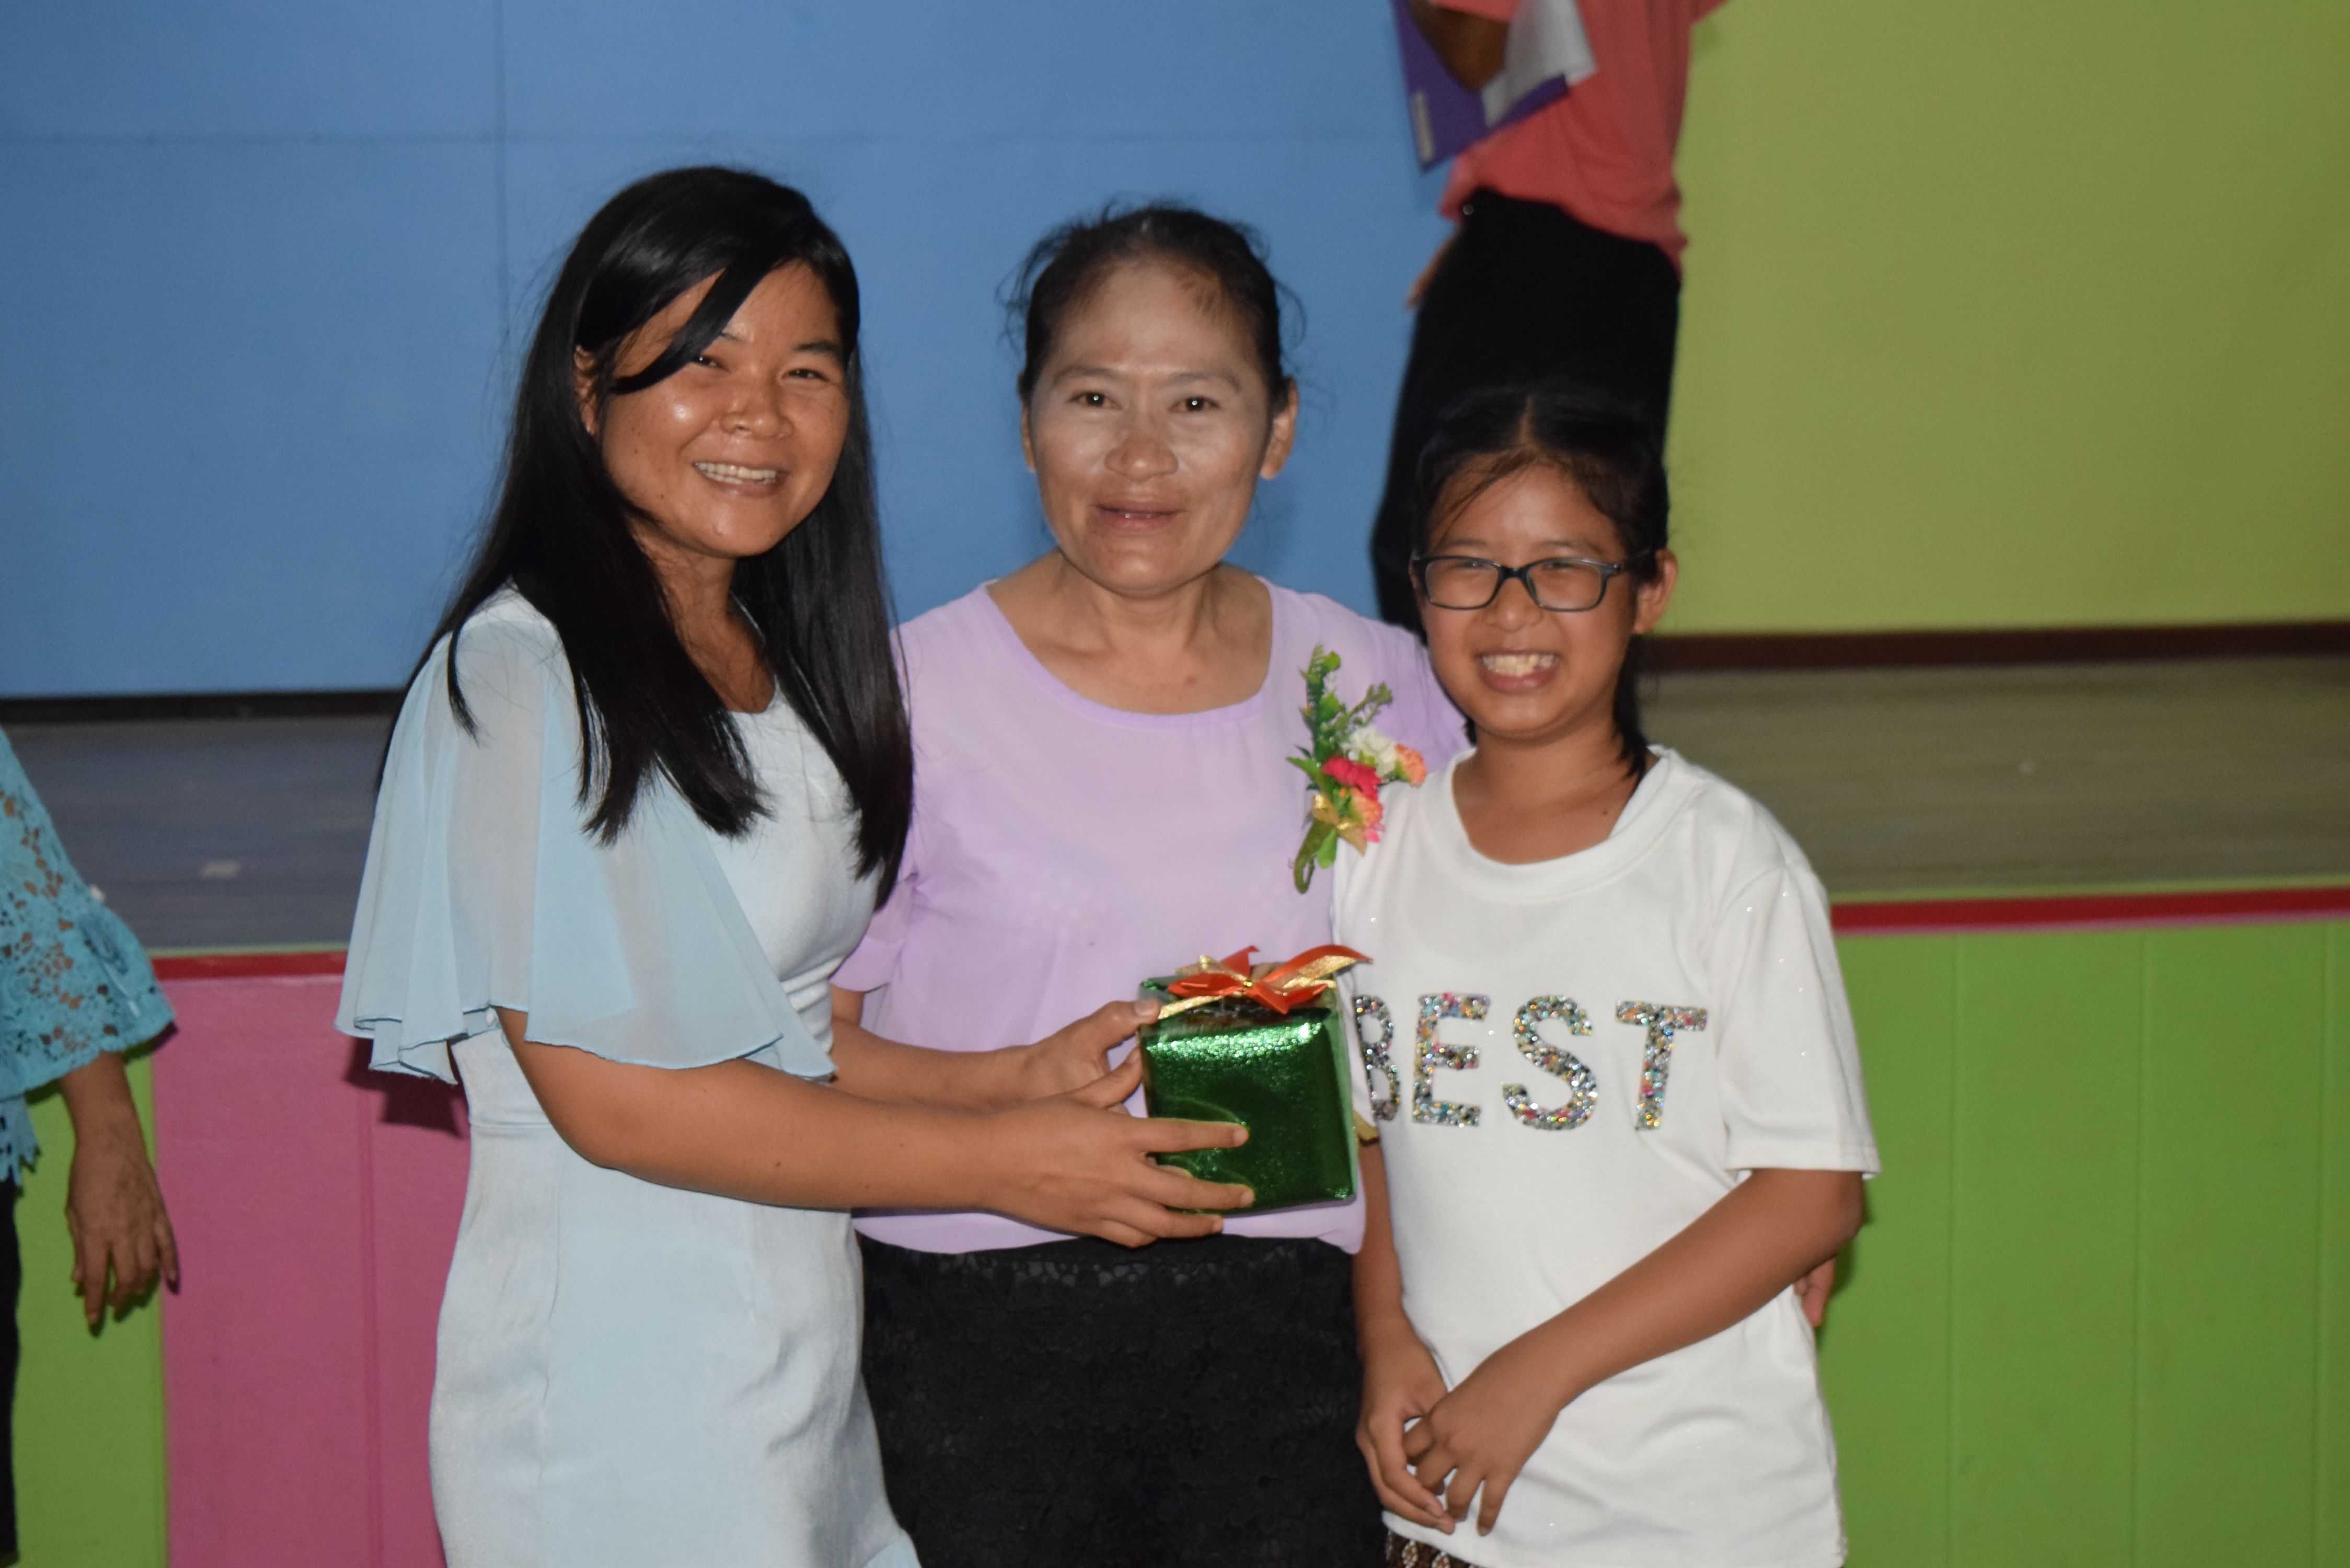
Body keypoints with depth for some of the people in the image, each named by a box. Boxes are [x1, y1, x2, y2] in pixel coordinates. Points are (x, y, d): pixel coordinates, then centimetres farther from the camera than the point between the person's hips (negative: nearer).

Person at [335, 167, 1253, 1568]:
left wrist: (1018, 1076, 1)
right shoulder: (523, 681, -14)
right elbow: (611, 1088, -19)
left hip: (808, 1368, 8)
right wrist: (1002, 1160, -14)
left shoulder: (775, 666, 13)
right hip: (618, 1390, -8)